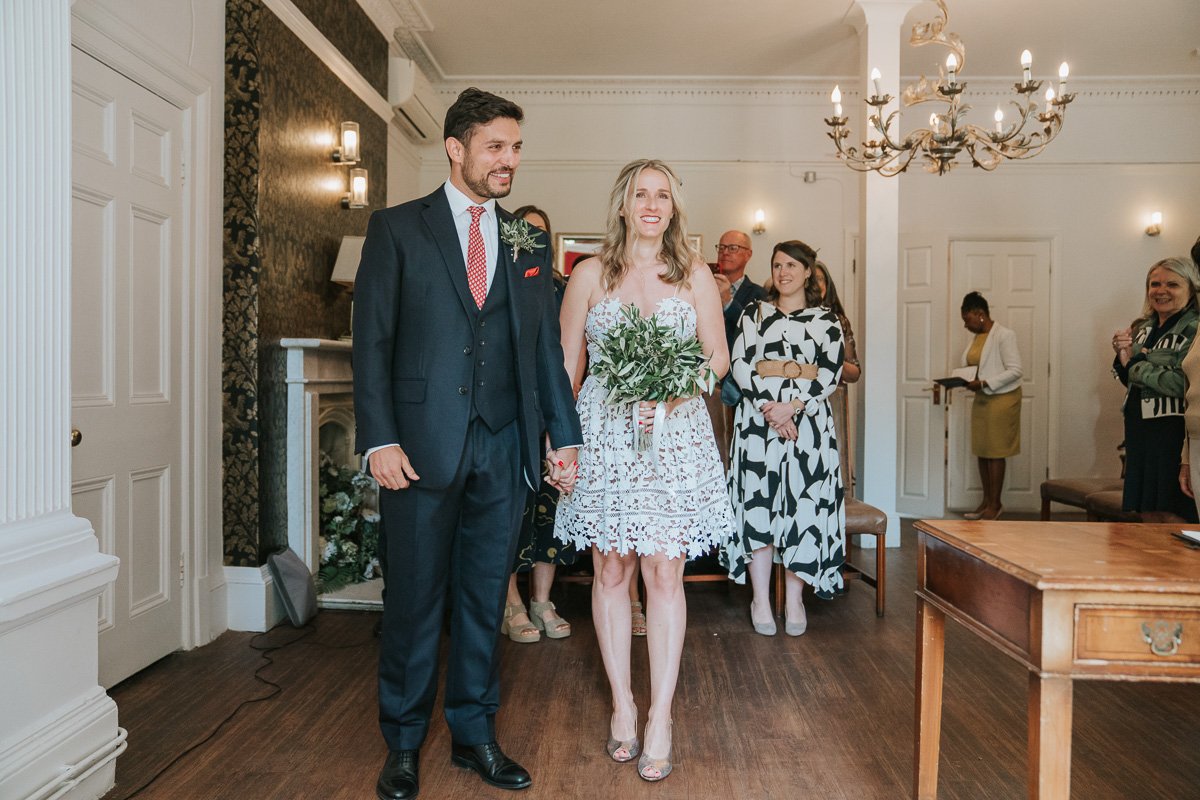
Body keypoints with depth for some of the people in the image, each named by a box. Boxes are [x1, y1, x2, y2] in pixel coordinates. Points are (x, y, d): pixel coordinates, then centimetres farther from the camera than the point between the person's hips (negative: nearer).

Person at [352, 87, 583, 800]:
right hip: (423, 444, -3)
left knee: (486, 596, 12)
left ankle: (475, 734, 28)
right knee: (415, 597, 7)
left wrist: (565, 436, 7)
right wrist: (379, 440, -12)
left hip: (504, 447, 3)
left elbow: (546, 347, 13)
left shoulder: (529, 244, 13)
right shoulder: (397, 229, 3)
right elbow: (372, 341, -3)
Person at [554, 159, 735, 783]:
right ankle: (622, 706, 20)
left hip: (674, 436, 0)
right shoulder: (589, 275, 7)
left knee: (664, 572, -3)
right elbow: (565, 362, 7)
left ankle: (660, 718, 9)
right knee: (611, 571, 6)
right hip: (603, 435, 1)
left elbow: (718, 357, 8)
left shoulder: (695, 275, 8)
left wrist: (674, 394, -11)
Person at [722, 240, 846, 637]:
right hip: (758, 420, 0)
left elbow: (830, 375, -2)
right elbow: (740, 365, 0)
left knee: (802, 506, -1)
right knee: (758, 503, -2)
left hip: (809, 423, 0)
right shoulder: (753, 313, 11)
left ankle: (794, 599, 11)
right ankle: (761, 599, 9)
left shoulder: (826, 320, 9)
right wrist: (768, 406, -13)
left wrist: (791, 407, -15)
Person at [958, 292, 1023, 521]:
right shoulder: (976, 337, 10)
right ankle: (986, 501, 20)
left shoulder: (1004, 336, -12)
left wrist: (983, 383, -22)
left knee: (995, 452, -2)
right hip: (981, 399, 8)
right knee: (981, 452, 10)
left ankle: (995, 504, 8)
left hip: (1001, 399, -8)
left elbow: (1015, 371, -17)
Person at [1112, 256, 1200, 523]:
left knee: (1170, 514, 2)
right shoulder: (1143, 327, 10)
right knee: (1138, 500, 16)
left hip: (1173, 433, -7)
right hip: (1138, 427, 7)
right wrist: (1123, 355, -2)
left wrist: (1133, 365, -13)